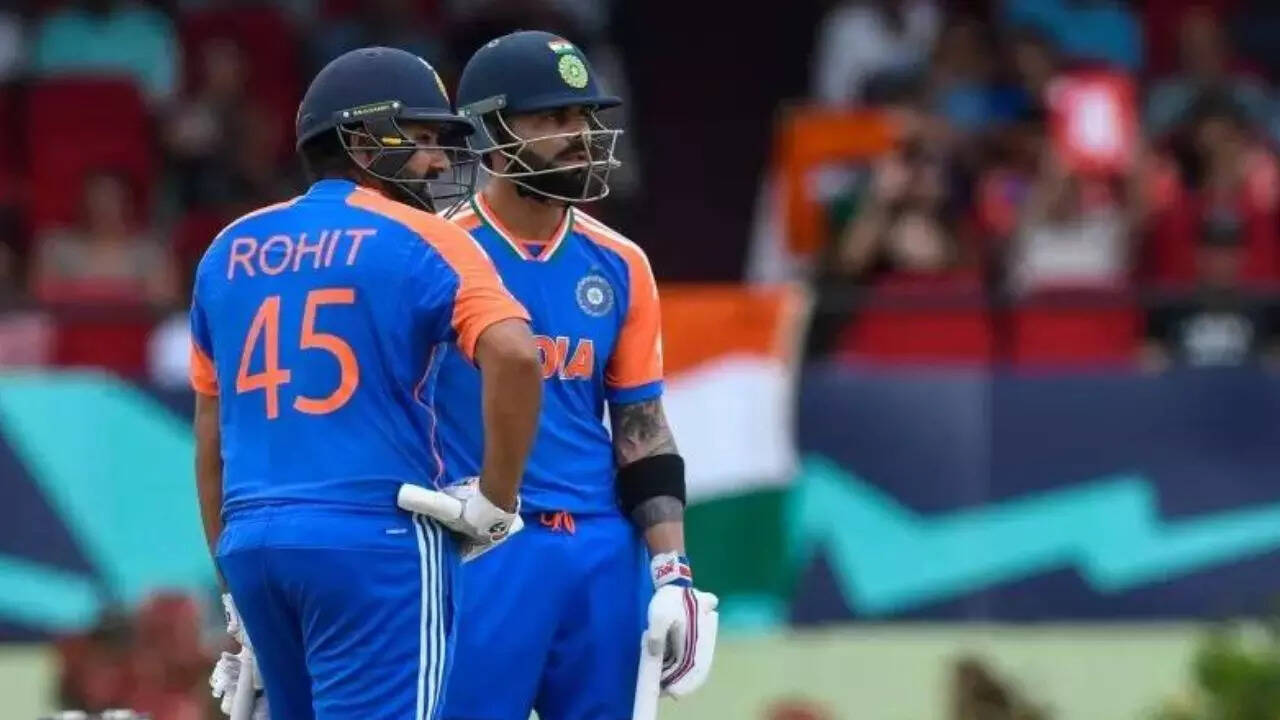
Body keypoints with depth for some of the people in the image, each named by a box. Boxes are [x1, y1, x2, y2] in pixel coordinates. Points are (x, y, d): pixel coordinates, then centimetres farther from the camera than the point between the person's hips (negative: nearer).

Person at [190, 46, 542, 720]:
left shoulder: (231, 251, 15)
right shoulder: (418, 242, -2)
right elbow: (514, 357, -19)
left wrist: (238, 601, 22)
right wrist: (495, 502, -7)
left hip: (251, 543, 6)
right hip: (375, 538, -6)